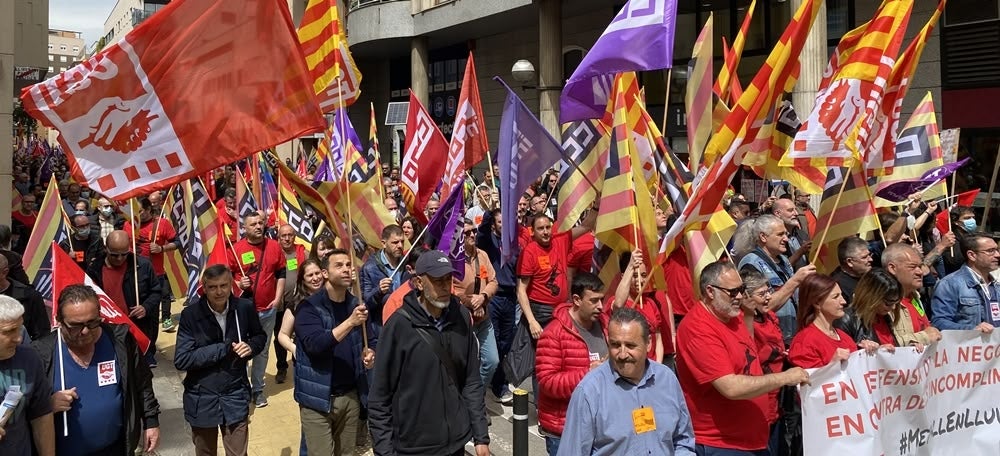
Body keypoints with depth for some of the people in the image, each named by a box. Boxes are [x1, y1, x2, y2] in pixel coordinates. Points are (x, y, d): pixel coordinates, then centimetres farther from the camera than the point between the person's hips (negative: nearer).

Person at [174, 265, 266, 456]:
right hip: (201, 399, 0)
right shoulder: (191, 314, -15)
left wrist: (250, 346, -12)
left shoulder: (245, 308, -9)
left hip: (235, 397, 1)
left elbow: (260, 336, 10)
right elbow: (181, 360, -19)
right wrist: (223, 348, -21)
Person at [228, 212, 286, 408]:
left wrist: (278, 298, 0)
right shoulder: (236, 249, -6)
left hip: (268, 309, 2)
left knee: (262, 351, 11)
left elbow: (281, 274, 8)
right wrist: (238, 284, -16)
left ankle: (258, 389, 22)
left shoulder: (274, 247, 1)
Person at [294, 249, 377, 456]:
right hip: (318, 398, -5)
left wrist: (370, 353, -8)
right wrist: (350, 322, -31)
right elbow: (315, 344, -24)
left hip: (351, 396, 5)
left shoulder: (356, 305, 6)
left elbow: (371, 341, 16)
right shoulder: (309, 307, -10)